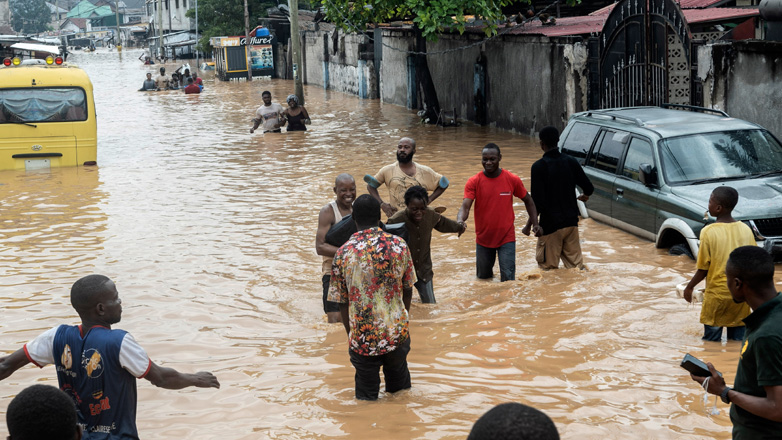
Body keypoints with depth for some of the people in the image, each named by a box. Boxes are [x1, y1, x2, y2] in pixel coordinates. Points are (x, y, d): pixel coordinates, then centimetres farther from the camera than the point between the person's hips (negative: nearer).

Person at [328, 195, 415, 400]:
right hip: (397, 334, 2)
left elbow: (342, 303, -3)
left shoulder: (343, 253, -9)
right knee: (399, 386, 23)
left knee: (367, 397, 15)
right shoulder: (399, 245, -6)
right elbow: (407, 290, 5)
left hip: (363, 339, -2)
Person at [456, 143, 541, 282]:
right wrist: (460, 221, -40)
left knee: (508, 279, -8)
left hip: (507, 239, -1)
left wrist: (535, 224, -3)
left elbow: (528, 201, 8)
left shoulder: (512, 180, -6)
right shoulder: (474, 182, -8)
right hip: (483, 239, 1)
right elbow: (465, 206, -18)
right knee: (483, 277, 17)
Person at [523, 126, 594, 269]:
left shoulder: (539, 166, -14)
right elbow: (589, 189, 5)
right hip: (571, 222, 5)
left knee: (548, 268, 5)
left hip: (550, 225, -5)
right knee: (576, 264, 12)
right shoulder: (571, 162, 1)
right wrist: (584, 196, 29)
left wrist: (529, 225, -7)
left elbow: (538, 202, -18)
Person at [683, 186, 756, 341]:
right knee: (738, 341, 12)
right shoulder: (746, 230, -2)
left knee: (712, 341, 8)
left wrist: (689, 287, 5)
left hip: (717, 293, -4)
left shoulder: (708, 232, -13)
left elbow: (703, 269, -10)